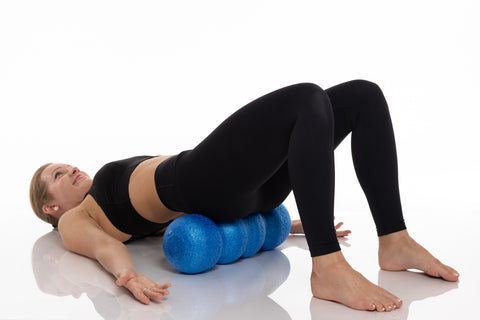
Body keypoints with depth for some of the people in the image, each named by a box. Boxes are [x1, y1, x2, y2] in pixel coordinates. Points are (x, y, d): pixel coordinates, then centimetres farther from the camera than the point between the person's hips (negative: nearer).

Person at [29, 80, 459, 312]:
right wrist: (127, 272, -29)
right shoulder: (74, 221, 19)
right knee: (307, 99, -31)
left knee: (364, 95, -5)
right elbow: (104, 246, -3)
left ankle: (395, 242, -8)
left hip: (245, 185, 7)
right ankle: (329, 269, -37)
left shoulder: (127, 198, 37)